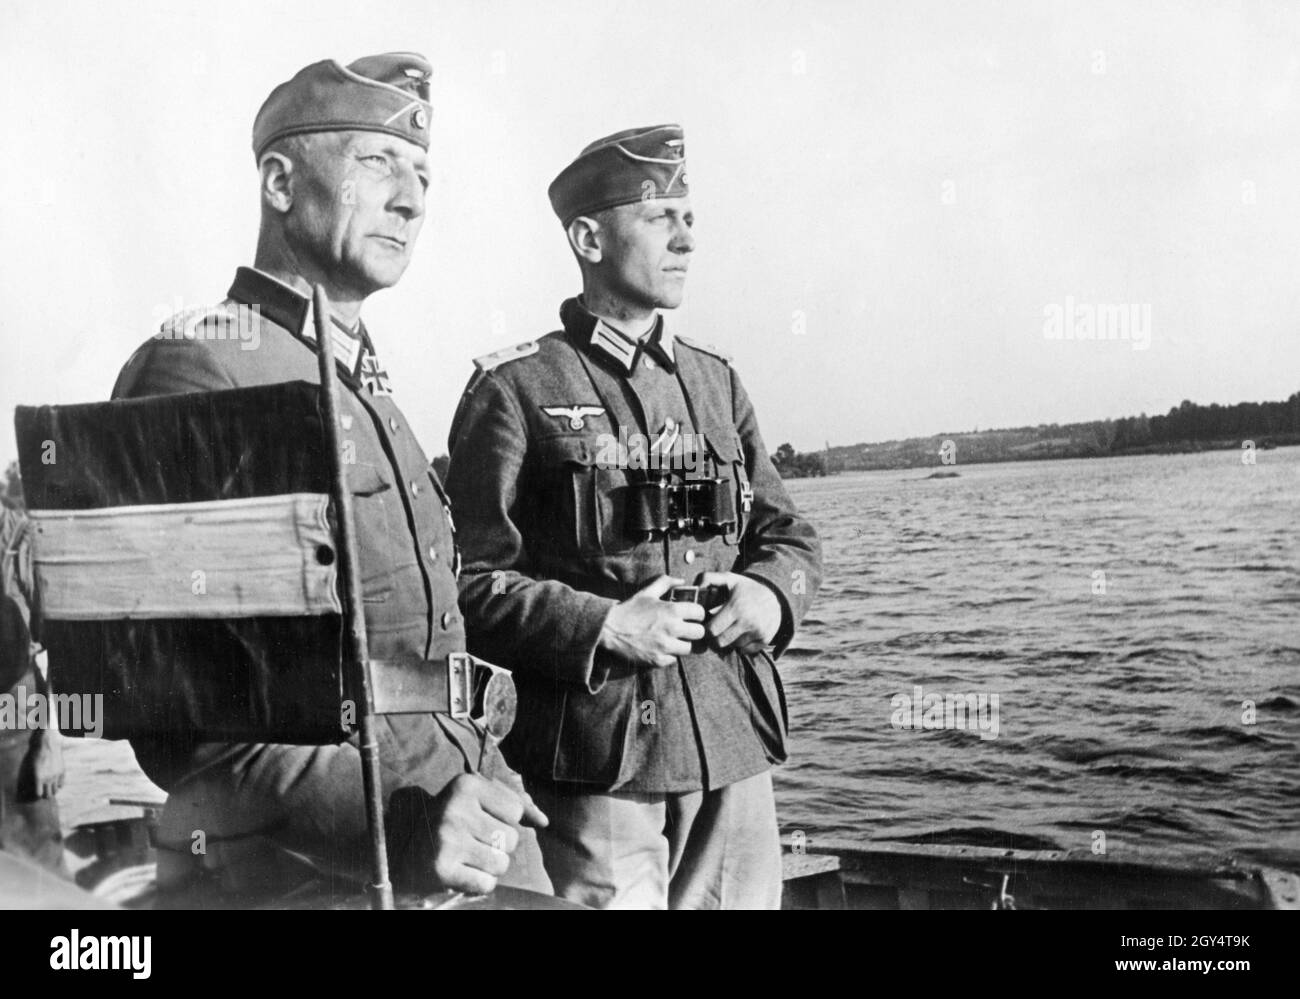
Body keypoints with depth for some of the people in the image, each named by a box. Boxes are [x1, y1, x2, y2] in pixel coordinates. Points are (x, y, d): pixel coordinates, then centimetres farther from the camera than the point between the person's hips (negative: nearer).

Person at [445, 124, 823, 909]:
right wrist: (604, 626, -18)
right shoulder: (514, 391, -4)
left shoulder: (717, 382, 13)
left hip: (735, 748, 6)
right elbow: (468, 580, -8)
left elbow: (791, 535, 17)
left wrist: (769, 592, -4)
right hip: (593, 761, -5)